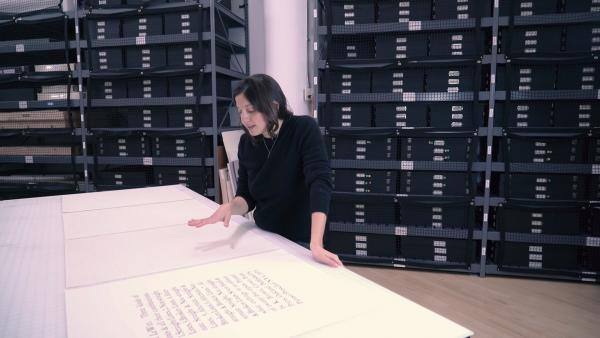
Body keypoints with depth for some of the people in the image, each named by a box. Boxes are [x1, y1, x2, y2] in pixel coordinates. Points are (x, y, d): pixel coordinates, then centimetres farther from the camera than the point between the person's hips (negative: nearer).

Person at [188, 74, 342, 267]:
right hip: (263, 238, 4)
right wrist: (230, 207, -24)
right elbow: (246, 197, 0)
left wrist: (316, 244, -39)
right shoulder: (247, 142, -4)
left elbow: (320, 182, -28)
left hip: (300, 242, -4)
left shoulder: (304, 129, -18)